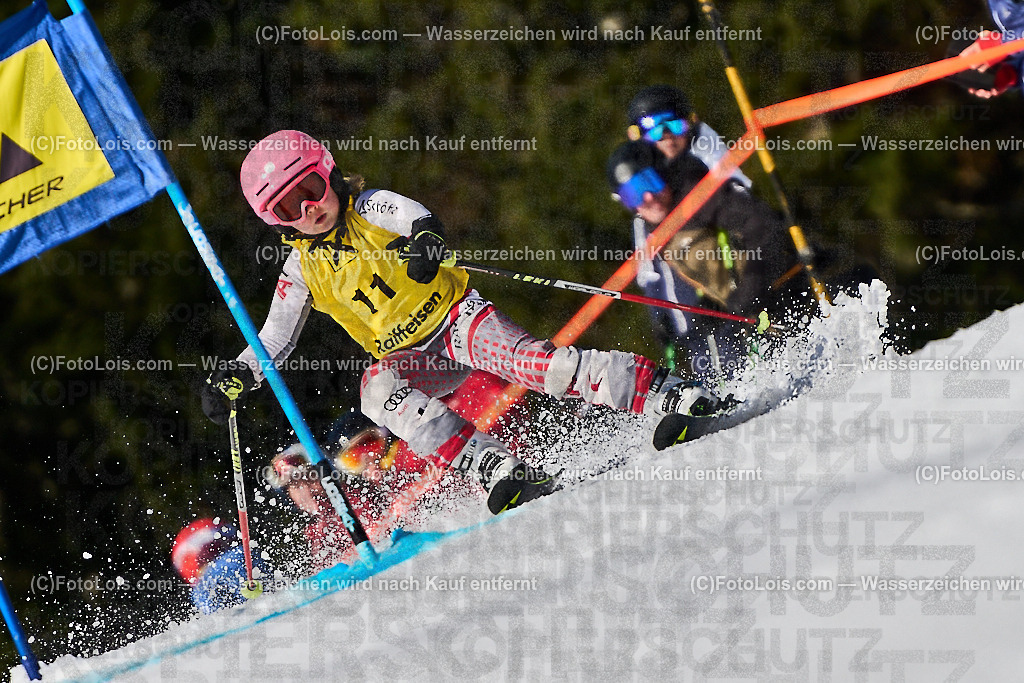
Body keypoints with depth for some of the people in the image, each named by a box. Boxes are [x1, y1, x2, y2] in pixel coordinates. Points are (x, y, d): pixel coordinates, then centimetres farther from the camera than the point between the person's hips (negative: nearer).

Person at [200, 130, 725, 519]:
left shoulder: (369, 208, -6)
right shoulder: (302, 269, 4)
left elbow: (416, 217, -27)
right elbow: (274, 340, 9)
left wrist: (425, 240, -51)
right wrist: (237, 377, -8)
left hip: (455, 314, -3)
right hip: (411, 358, 3)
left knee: (526, 358, -29)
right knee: (377, 390, -30)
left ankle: (667, 394, -32)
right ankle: (498, 471, -43)